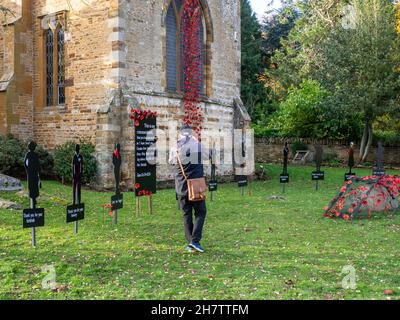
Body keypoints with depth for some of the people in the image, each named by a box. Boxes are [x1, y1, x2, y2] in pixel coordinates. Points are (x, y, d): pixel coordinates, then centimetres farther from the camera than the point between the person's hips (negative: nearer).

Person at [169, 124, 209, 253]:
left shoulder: (176, 148, -2)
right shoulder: (198, 146, -8)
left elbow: (171, 161, 16)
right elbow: (207, 156, 11)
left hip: (181, 188, 2)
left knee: (186, 215, 11)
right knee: (200, 213, 8)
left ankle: (190, 243, 11)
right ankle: (195, 240, -6)